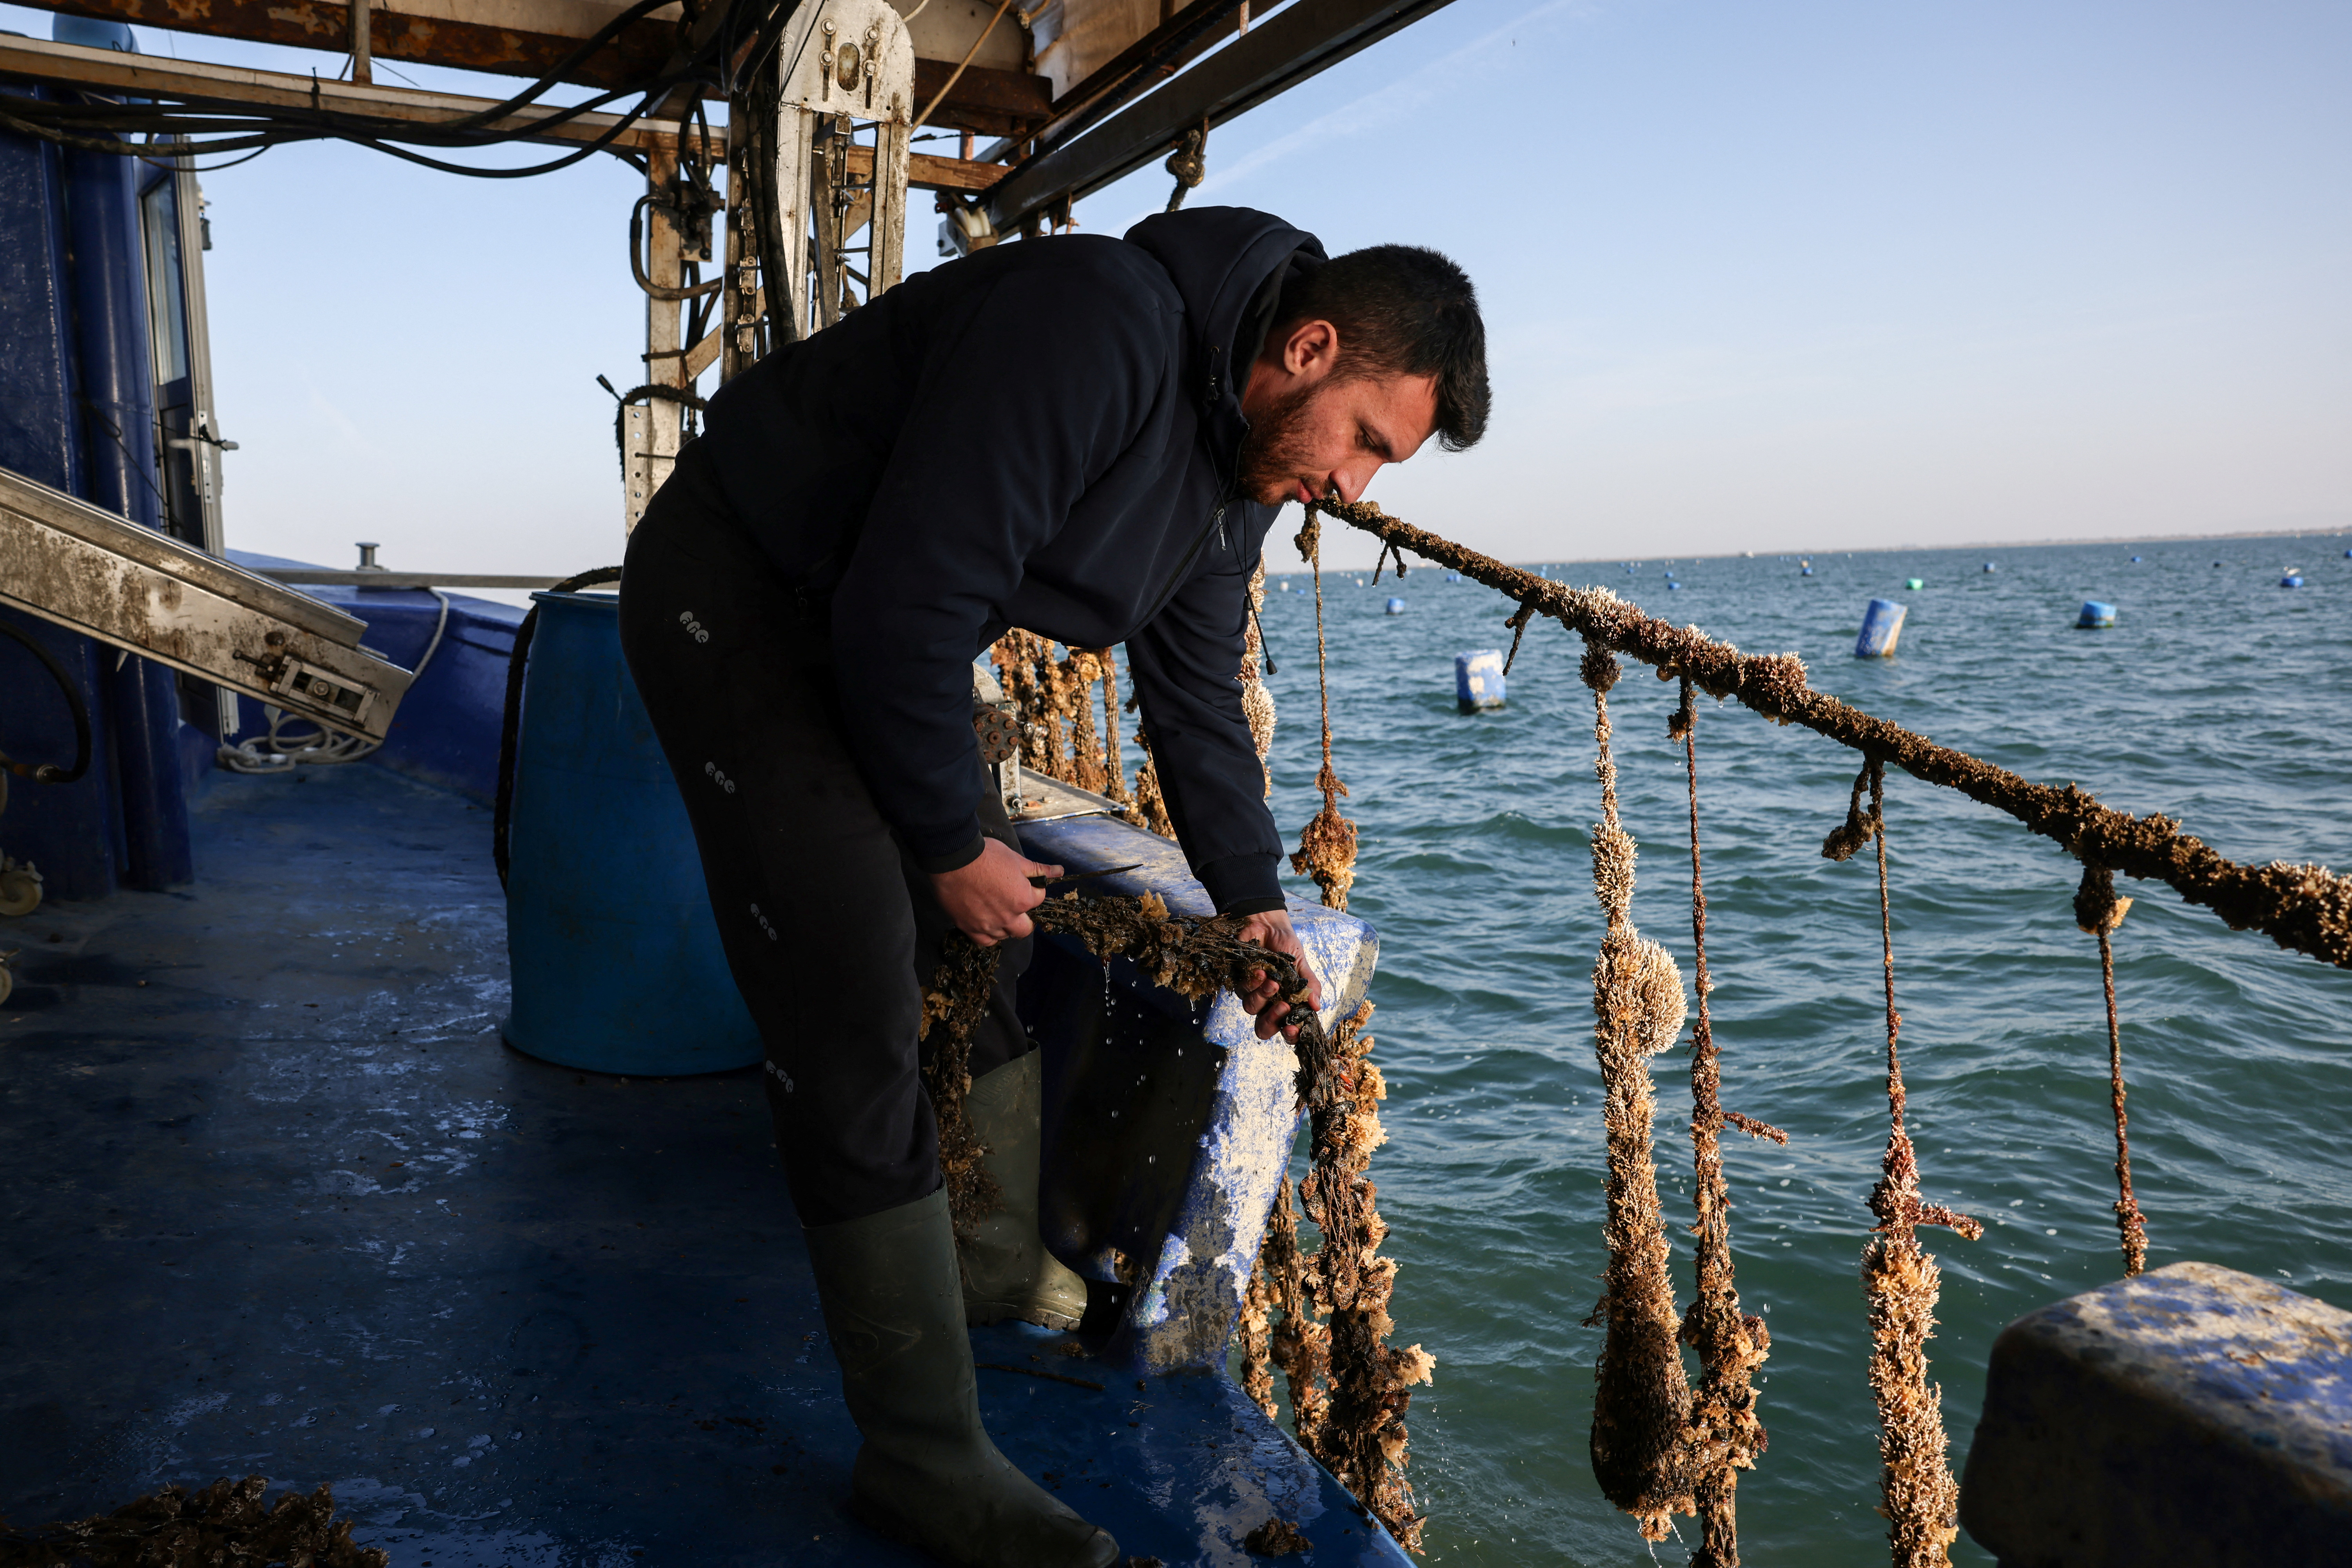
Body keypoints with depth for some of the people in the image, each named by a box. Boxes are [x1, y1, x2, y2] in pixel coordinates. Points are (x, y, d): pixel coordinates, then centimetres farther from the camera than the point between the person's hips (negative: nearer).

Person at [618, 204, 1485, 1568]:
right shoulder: (1098, 329, -29)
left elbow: (1198, 687, 13)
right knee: (860, 1021, -12)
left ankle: (999, 1268, 36)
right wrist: (951, 843, -18)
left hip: (881, 628, 10)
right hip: (736, 596, -9)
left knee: (992, 948, 14)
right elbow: (908, 601, -31)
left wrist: (1254, 897, 17)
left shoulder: (1242, 477, 1)